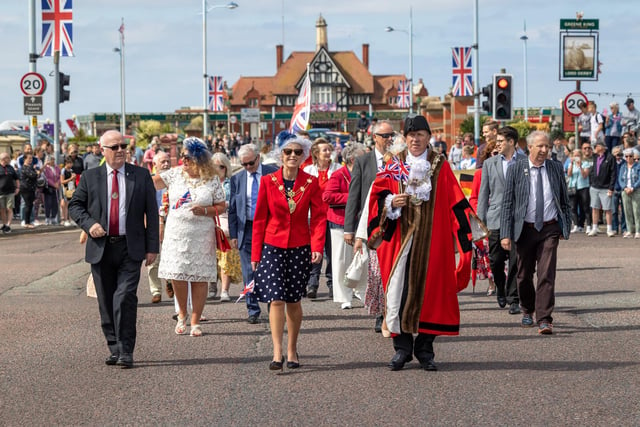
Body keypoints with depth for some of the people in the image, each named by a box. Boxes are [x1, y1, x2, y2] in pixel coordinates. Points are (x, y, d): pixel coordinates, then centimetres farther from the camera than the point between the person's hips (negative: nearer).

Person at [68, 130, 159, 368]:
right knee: (106, 302, 7)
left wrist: (152, 247, -1)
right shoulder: (90, 177, 6)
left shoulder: (141, 176, 5)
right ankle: (114, 348, 19)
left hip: (130, 249, -2)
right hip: (101, 248, 2)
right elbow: (75, 205, 11)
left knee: (125, 298, -13)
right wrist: (89, 224, -9)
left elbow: (151, 212, 5)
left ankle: (125, 352, -10)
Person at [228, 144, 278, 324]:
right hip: (246, 229, 2)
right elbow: (232, 209, 9)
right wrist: (233, 235, 3)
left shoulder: (273, 173, 0)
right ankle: (253, 310, 6)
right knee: (249, 272, 1)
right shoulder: (237, 179, 7)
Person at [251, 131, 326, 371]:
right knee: (276, 299, -11)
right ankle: (277, 353, -15)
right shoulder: (268, 182, 1)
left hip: (300, 248, 1)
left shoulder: (311, 183, 1)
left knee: (294, 300, 7)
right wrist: (255, 253, 1)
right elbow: (260, 219, 4)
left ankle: (292, 350, 20)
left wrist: (317, 247, -12)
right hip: (273, 247, -1)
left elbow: (319, 217, 1)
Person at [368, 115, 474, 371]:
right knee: (399, 291, -3)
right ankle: (402, 348, 7)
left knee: (429, 290, 0)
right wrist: (391, 202, -14)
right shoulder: (395, 166, 7)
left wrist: (463, 239, -3)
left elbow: (455, 203, 3)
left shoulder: (441, 167, 4)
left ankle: (425, 349, 11)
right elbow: (378, 194, 9)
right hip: (401, 237, 1)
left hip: (432, 240, -1)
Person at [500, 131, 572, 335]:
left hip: (550, 229, 0)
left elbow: (564, 200, 13)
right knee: (524, 274, 11)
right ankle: (527, 311, 34)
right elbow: (508, 203, -2)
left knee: (547, 274, -11)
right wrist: (506, 233, -8)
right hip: (525, 229, 0)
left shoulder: (556, 168, 5)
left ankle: (544, 319, -13)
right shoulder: (516, 169, -2)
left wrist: (566, 226, 8)